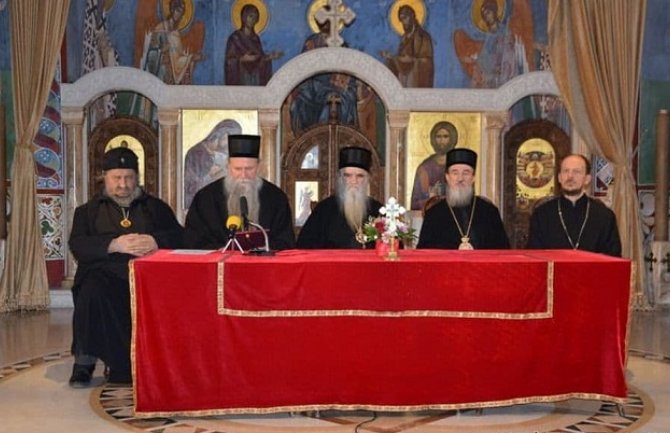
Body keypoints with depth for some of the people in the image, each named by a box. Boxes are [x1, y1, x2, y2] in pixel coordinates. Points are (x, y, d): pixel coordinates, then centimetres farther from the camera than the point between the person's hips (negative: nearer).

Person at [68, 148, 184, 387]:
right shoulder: (88, 211, 21)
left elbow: (179, 237, 9)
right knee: (93, 291, -34)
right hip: (106, 274, -1)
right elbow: (78, 246, 3)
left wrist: (155, 242, -13)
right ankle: (84, 361, -19)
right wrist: (115, 245, -13)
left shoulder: (156, 207, 22)